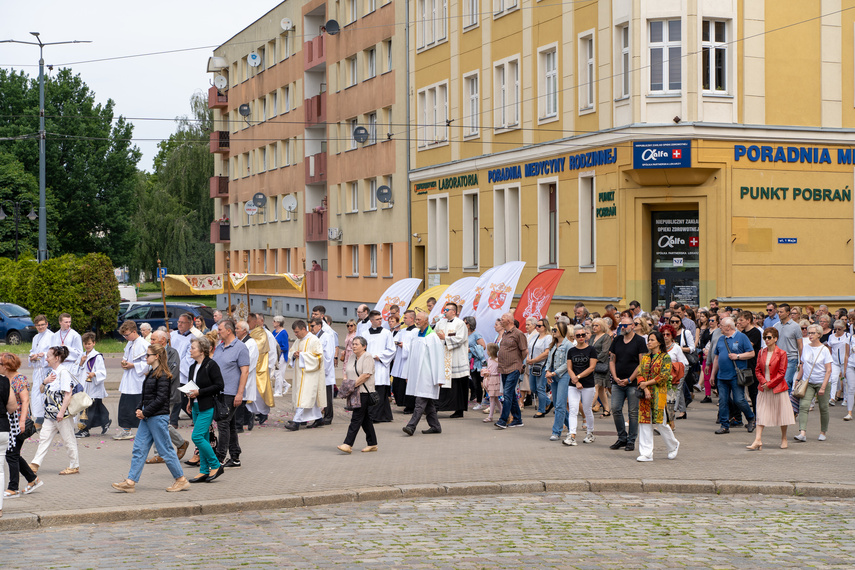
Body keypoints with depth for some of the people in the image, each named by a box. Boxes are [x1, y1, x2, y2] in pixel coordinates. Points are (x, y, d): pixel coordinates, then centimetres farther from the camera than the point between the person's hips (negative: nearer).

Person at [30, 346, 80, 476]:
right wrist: (45, 381, -1)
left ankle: (74, 466, 12)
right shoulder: (51, 373, 13)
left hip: (63, 414, -9)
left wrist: (61, 412, -22)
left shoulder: (63, 372, -14)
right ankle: (35, 465, 4)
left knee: (68, 439, 2)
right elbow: (42, 390, 21)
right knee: (44, 437, 5)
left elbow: (68, 394, -19)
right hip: (50, 414, 9)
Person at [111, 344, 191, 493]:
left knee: (165, 450, -2)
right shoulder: (152, 373, 14)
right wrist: (140, 409, 3)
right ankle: (130, 482, 4)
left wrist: (145, 413, -15)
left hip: (159, 417, -9)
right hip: (147, 418, 9)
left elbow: (161, 398, -19)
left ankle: (181, 480, 8)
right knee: (139, 449, 5)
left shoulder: (163, 375, -14)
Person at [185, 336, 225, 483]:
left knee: (197, 436, -14)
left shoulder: (211, 365, -12)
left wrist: (199, 392, -17)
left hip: (207, 408, -8)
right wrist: (190, 400, 9)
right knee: (203, 439, 9)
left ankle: (216, 465, -3)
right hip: (196, 407, 8)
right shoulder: (193, 367, 12)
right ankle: (204, 472, 14)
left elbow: (219, 385, -16)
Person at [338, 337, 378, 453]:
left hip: (364, 392, -8)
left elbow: (366, 374, -18)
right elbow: (349, 373, 22)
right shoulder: (352, 357, 16)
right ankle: (372, 444, 16)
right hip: (355, 392, 8)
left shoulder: (367, 357, -9)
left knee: (356, 418, -11)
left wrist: (354, 384, -19)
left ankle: (348, 444, -16)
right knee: (365, 418, 11)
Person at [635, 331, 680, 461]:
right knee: (644, 421, -1)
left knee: (660, 422, -3)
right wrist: (645, 389, -10)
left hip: (659, 393, -5)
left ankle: (673, 446, 22)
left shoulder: (665, 357, -2)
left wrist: (647, 383, -12)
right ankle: (646, 453, 0)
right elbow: (640, 374, 6)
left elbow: (664, 376, -11)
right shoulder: (645, 357, 13)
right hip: (645, 393, 5)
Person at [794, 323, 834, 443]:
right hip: (808, 382, 3)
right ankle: (802, 433, -23)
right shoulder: (805, 348, 6)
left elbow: (828, 370, -9)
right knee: (803, 406, -14)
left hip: (821, 382, -3)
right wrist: (797, 379, 12)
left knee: (823, 408, 6)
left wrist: (823, 387, -16)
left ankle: (823, 432, 26)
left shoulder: (824, 350, -6)